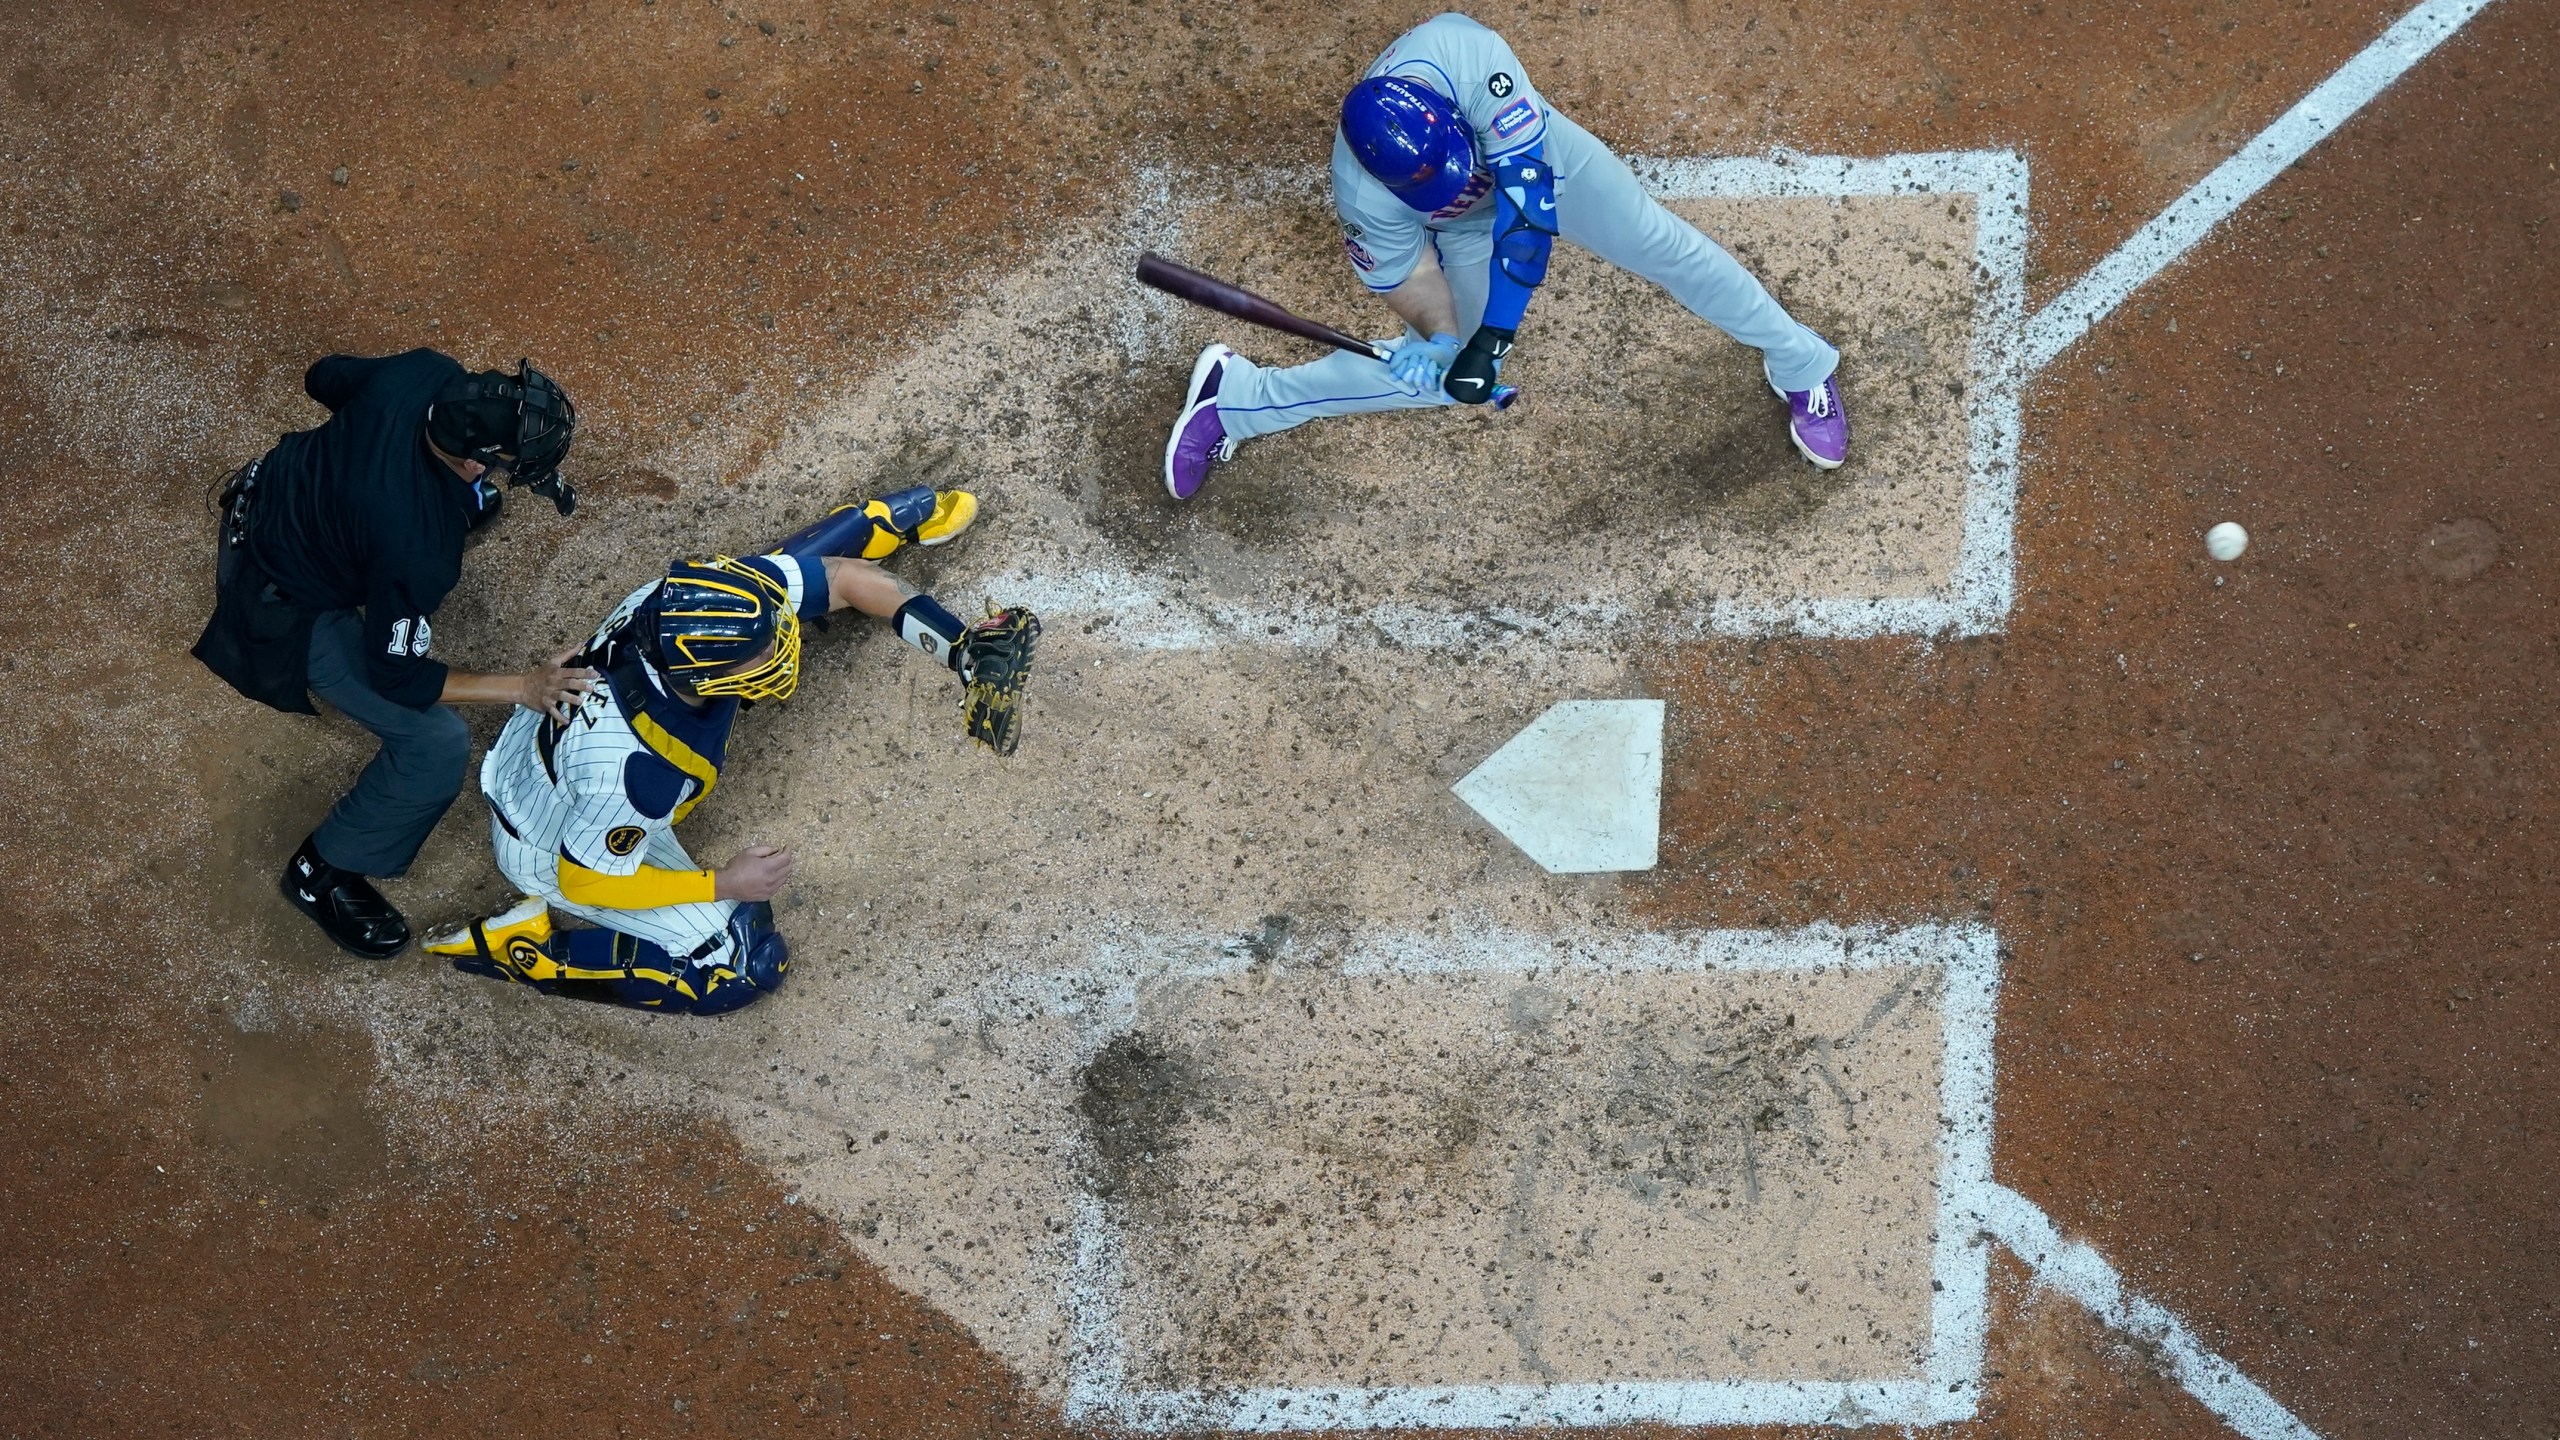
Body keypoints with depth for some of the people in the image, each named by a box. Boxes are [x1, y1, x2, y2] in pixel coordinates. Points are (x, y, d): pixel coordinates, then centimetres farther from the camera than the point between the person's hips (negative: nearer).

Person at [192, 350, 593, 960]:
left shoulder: (429, 373, -24)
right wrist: (522, 688, -23)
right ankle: (323, 873, 13)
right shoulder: (418, 550, -40)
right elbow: (396, 675, -25)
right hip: (283, 611, -7)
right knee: (438, 744, -9)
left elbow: (324, 378, -1)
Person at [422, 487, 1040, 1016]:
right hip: (560, 842, -6)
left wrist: (960, 647, -21)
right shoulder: (634, 770, -46)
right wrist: (722, 885, -21)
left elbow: (844, 577, -15)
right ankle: (524, 946, -3)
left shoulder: (685, 599, -29)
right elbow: (581, 878, -27)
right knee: (744, 966, -9)